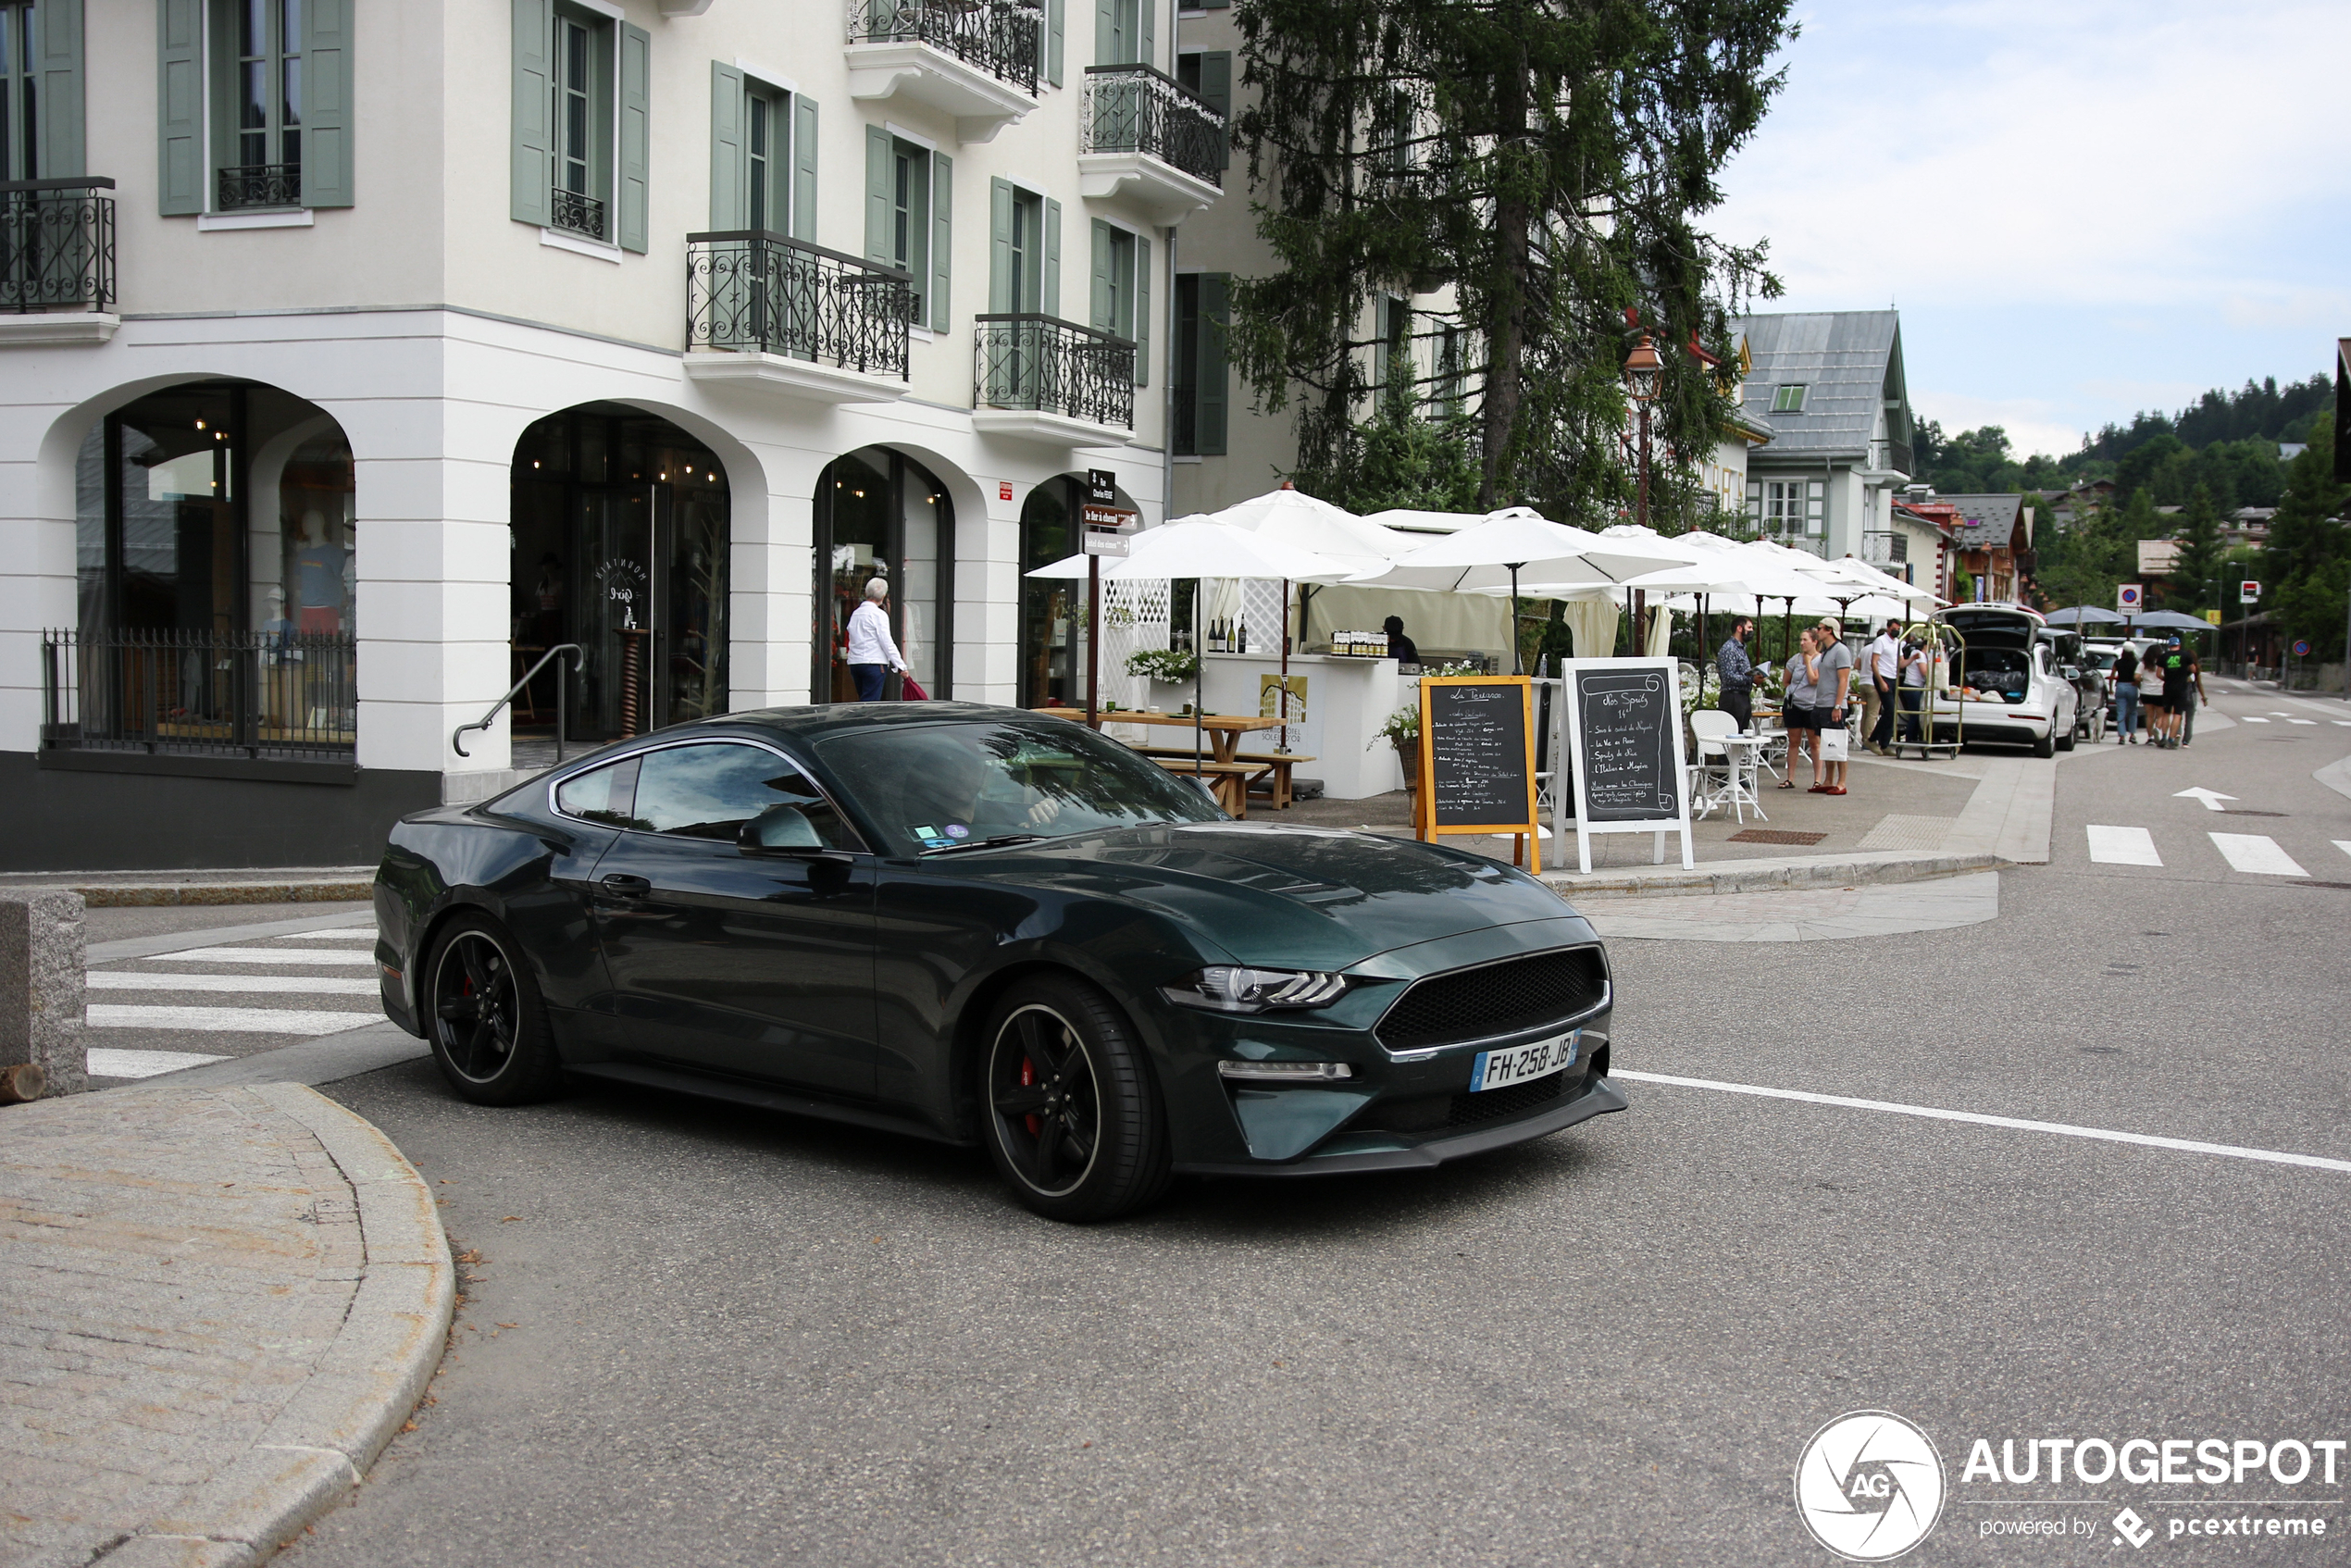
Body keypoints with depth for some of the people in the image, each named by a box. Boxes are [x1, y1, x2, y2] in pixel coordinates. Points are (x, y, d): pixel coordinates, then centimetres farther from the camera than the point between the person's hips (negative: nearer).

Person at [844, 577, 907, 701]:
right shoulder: (879, 614, -7)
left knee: (863, 701, 12)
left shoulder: (855, 613, 15)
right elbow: (887, 643, -11)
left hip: (854, 662, 7)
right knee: (870, 703, -9)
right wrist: (901, 666, -9)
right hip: (874, 663, -7)